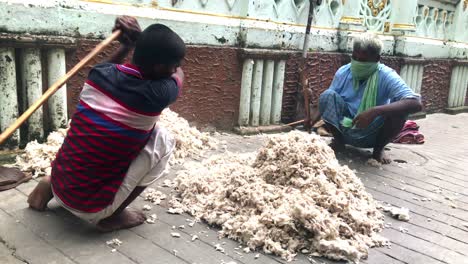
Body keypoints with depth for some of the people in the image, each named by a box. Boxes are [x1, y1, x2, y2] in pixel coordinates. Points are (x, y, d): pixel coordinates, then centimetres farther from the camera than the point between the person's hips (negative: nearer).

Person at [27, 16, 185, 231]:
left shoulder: (100, 73, -5)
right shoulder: (157, 95, -20)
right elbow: (179, 75, 6)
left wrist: (127, 46, 19)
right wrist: (140, 38, 5)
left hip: (60, 186, 7)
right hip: (91, 206, -6)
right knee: (163, 140, 0)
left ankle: (51, 185, 19)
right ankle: (112, 215, 5)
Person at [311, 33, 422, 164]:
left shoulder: (386, 76, -17)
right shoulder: (343, 72, -7)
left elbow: (416, 104, -31)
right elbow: (328, 101, 4)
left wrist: (375, 111, -42)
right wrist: (317, 114, -20)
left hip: (371, 135, -1)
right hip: (345, 130, 2)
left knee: (399, 107, -27)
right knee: (328, 95, -21)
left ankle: (379, 148, -2)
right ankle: (338, 141, -1)